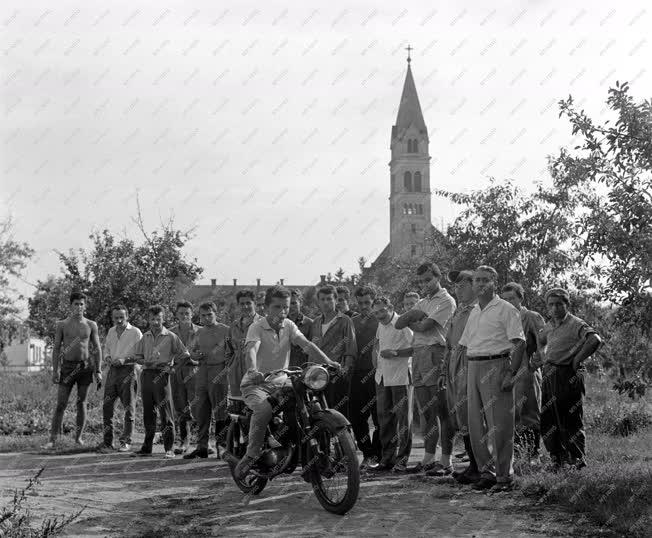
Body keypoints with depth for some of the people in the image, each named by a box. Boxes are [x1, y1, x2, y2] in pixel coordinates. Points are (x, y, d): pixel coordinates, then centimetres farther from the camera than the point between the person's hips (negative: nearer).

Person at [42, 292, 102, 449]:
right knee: (61, 404, -5)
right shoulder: (62, 325, 4)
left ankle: (79, 436, 11)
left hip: (85, 365, 1)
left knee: (81, 403, 3)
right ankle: (53, 439, -4)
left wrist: (98, 371, 0)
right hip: (67, 366, -1)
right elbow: (56, 348, 4)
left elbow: (98, 349, 7)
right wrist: (55, 370, -6)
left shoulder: (91, 325, 6)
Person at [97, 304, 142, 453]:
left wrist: (125, 360, -18)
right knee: (107, 406, 1)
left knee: (129, 408, 0)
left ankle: (126, 442, 8)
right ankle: (107, 442, 8)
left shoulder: (135, 332, -4)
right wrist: (107, 357, 2)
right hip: (112, 371, 5)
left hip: (127, 371, -5)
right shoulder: (111, 332, 14)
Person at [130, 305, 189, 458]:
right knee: (148, 413, 9)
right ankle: (147, 447, 16)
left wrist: (170, 364, -5)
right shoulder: (145, 337, 14)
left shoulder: (170, 336, 1)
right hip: (146, 375, 5)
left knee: (166, 413, -7)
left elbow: (184, 354, 3)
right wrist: (145, 362, -2)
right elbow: (137, 356, 18)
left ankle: (169, 449, -5)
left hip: (161, 375, -5)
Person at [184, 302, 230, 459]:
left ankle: (221, 444, -2)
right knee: (201, 411, 7)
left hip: (219, 370, -6)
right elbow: (191, 351, 23)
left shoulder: (225, 330, -1)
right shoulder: (199, 333, 17)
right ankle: (201, 447, 13)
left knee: (220, 410, -7)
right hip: (202, 371, 6)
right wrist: (196, 355, 1)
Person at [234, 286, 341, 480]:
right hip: (257, 384, -5)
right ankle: (251, 455, -20)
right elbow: (251, 350, -28)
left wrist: (328, 361, -24)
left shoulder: (289, 326, 6)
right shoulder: (257, 327, -10)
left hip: (282, 382, 5)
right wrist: (253, 370, -50)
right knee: (264, 410, -34)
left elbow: (306, 345, -7)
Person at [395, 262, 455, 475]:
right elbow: (399, 324, 13)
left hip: (435, 354, -8)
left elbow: (425, 327, -12)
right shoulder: (423, 303, 23)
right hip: (418, 356, 8)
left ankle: (446, 461, -6)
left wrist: (410, 321, 6)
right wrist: (414, 315, -4)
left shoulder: (446, 301, -3)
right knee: (425, 411, 10)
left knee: (442, 411, -6)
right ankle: (429, 458, 15)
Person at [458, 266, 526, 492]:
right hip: (474, 368, 7)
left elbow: (519, 343, -9)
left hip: (496, 366, -7)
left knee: (500, 424, -6)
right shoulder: (473, 312, 18)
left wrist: (511, 373, -17)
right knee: (475, 424, 7)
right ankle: (486, 472, 17)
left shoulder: (505, 310, -3)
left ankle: (505, 476, -1)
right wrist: (466, 375, 14)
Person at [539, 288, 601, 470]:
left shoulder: (576, 324, -7)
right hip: (549, 377, 7)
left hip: (568, 376, -7)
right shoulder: (549, 326, 15)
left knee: (571, 421, -2)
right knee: (547, 421, 7)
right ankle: (558, 460, 17)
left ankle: (579, 461, 7)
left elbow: (595, 340, -23)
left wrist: (577, 360, -20)